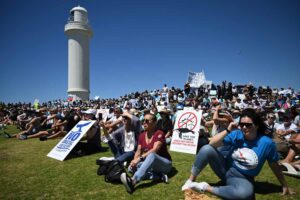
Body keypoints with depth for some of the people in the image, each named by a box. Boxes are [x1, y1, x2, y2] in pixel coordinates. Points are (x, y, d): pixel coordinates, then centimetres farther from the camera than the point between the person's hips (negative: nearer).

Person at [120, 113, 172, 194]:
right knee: (131, 167, -17)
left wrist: (140, 158, -40)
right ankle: (159, 176, -24)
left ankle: (133, 181, -53)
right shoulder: (142, 135, 3)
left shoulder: (159, 134, -17)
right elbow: (138, 151, -1)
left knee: (151, 155, -38)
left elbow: (154, 150, -29)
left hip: (165, 164, -6)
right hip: (150, 165, 7)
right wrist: (134, 161, -22)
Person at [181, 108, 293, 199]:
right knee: (207, 149, -25)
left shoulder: (266, 143, -12)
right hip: (224, 167, 1)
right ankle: (191, 180, -10)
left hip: (241, 178, -1)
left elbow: (274, 166, 3)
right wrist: (228, 130, -22)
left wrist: (285, 185, 13)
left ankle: (207, 188, -21)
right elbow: (212, 144, -18)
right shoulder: (236, 135, -9)